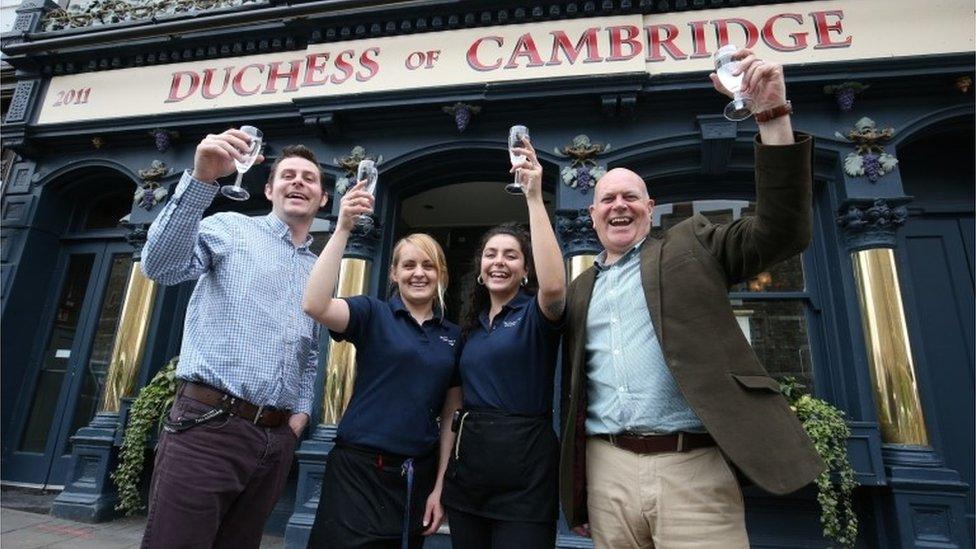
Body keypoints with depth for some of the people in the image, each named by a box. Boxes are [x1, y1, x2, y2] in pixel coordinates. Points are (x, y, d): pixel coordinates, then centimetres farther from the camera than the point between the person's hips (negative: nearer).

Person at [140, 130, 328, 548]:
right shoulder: (230, 228, 2)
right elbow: (160, 265, -17)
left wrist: (302, 410, 9)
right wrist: (201, 178, -26)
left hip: (277, 439, 6)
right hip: (207, 426, -5)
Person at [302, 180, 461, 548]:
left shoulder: (453, 336, 5)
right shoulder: (372, 314, -4)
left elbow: (450, 416, 6)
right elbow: (314, 305, -24)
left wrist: (439, 486, 4)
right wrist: (343, 228, -27)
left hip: (418, 476, 4)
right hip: (359, 469, -3)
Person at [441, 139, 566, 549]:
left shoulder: (535, 313, -5)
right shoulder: (471, 324, 12)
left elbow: (554, 286, -30)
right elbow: (463, 397, 15)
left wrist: (534, 198, -30)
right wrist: (441, 482, 13)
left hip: (523, 473, -6)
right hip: (467, 466, 6)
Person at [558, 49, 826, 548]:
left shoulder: (690, 246, 8)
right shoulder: (580, 289, 15)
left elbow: (780, 232, -6)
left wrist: (772, 115, -13)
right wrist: (576, 492, 15)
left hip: (692, 469, -3)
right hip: (606, 472, 3)